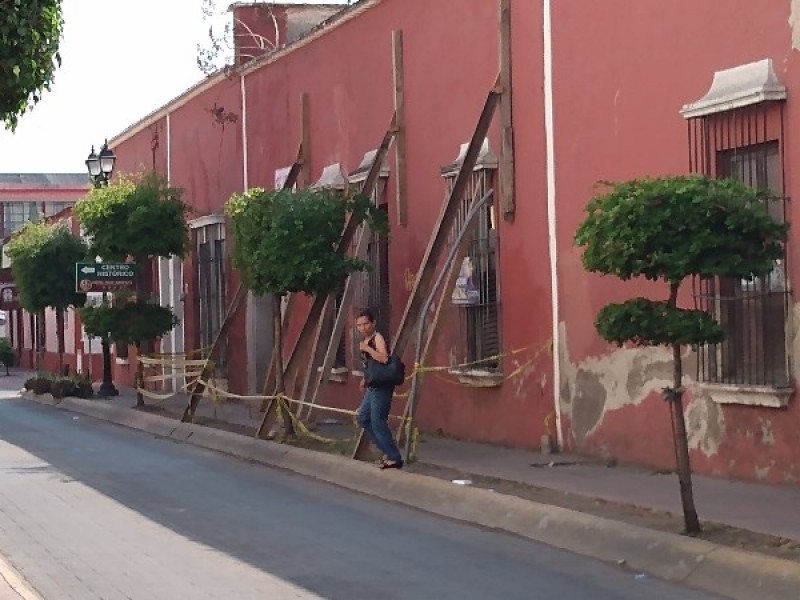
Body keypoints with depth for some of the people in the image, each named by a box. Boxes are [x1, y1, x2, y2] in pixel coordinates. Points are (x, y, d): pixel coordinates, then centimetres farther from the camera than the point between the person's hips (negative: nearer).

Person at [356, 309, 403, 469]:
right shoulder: (365, 341, 14)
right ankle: (388, 450, 20)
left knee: (377, 422, -10)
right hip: (373, 387, 10)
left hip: (382, 387, -10)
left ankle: (395, 458, -5)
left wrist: (367, 348, -23)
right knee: (363, 418, 15)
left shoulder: (377, 338, -13)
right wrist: (365, 380, 18)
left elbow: (384, 358, -30)